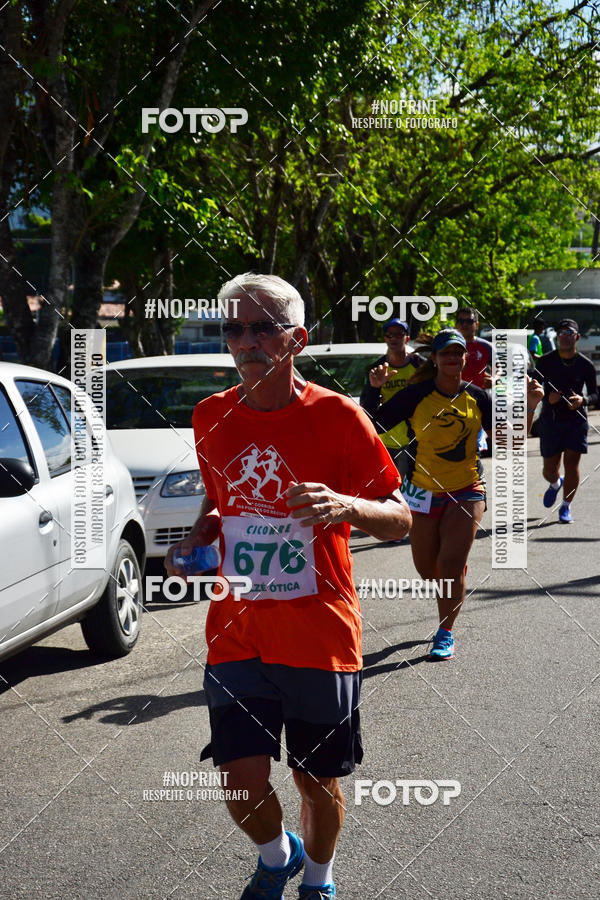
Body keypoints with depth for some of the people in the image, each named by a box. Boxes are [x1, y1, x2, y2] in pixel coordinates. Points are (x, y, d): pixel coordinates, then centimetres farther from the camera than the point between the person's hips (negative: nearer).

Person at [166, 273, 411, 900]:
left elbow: (400, 520, -6)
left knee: (317, 780, 10)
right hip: (235, 633, 3)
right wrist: (195, 541, 2)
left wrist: (347, 506, -26)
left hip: (319, 637, -2)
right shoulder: (211, 418, 4)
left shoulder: (337, 417, -9)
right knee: (242, 787, -4)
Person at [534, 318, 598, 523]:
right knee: (549, 468, 6)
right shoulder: (545, 362, -1)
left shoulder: (586, 365, 0)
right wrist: (547, 397, -19)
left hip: (576, 419, 0)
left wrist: (583, 400, -16)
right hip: (550, 419, 0)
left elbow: (595, 394, 6)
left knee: (571, 463, -9)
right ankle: (556, 483, 43)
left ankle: (566, 507, 7)